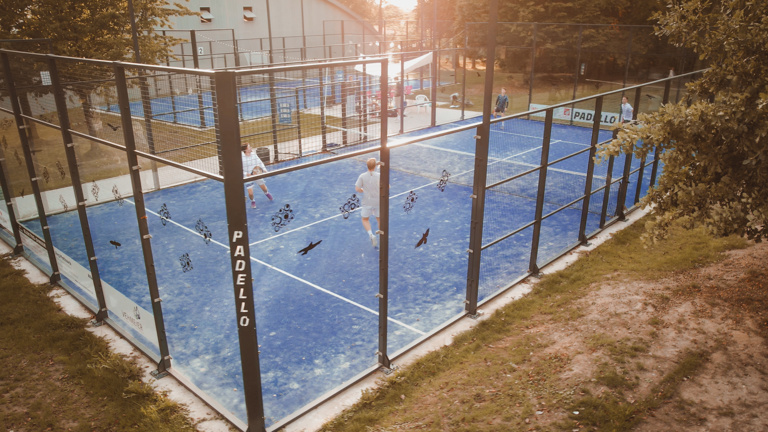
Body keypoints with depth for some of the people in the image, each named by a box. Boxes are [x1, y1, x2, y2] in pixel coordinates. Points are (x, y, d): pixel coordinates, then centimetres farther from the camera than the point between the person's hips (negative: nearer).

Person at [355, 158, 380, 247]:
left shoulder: (362, 176, -10)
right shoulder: (379, 176, -10)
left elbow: (357, 188, -10)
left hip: (367, 202, -1)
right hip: (378, 202, 1)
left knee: (365, 220, 17)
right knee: (379, 219, 20)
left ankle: (371, 235, -6)